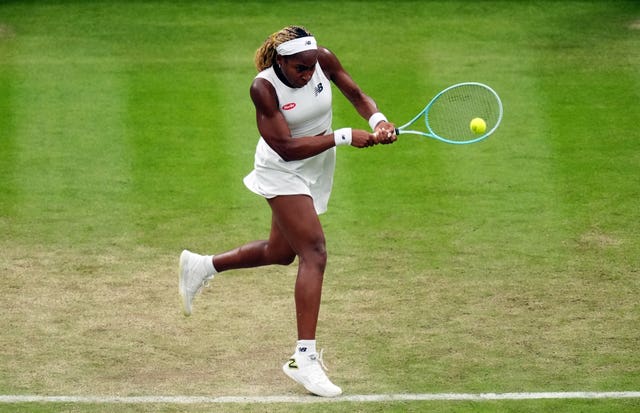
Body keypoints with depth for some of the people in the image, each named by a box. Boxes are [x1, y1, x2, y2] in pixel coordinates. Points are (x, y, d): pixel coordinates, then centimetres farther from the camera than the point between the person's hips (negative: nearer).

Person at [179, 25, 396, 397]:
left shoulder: (323, 60, -14)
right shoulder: (264, 88, -27)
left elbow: (356, 95, -1)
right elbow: (287, 147, -29)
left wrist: (377, 120, -22)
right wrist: (344, 137, -32)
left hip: (317, 172, 7)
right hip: (283, 173, -7)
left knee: (280, 252, 20)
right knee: (314, 252, -20)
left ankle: (202, 267, 43)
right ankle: (304, 359, -22)